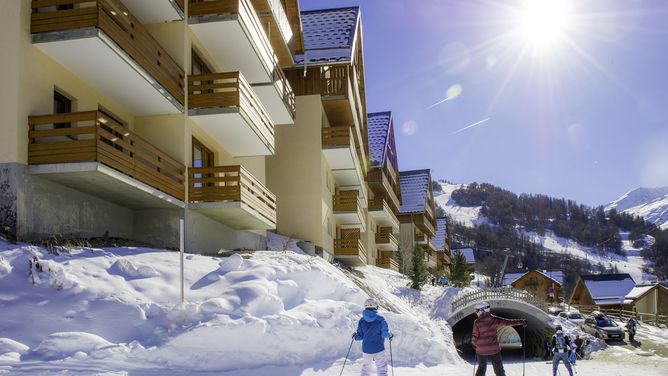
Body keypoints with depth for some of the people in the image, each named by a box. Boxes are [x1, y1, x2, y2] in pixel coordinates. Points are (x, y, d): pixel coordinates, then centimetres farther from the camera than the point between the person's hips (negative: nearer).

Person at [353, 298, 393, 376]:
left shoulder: (362, 321, -3)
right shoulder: (380, 319, -11)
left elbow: (360, 336, -1)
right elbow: (385, 334, -12)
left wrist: (355, 336, 20)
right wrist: (390, 335, 9)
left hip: (366, 350, 3)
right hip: (379, 350, -2)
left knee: (365, 370, 18)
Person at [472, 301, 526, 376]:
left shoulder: (477, 322, -9)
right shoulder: (494, 319, -5)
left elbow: (475, 337, -6)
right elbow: (508, 322, -1)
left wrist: (475, 344, 15)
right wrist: (521, 321, 10)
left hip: (481, 350, 0)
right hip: (494, 349, 0)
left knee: (481, 368, 19)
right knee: (499, 369, 10)